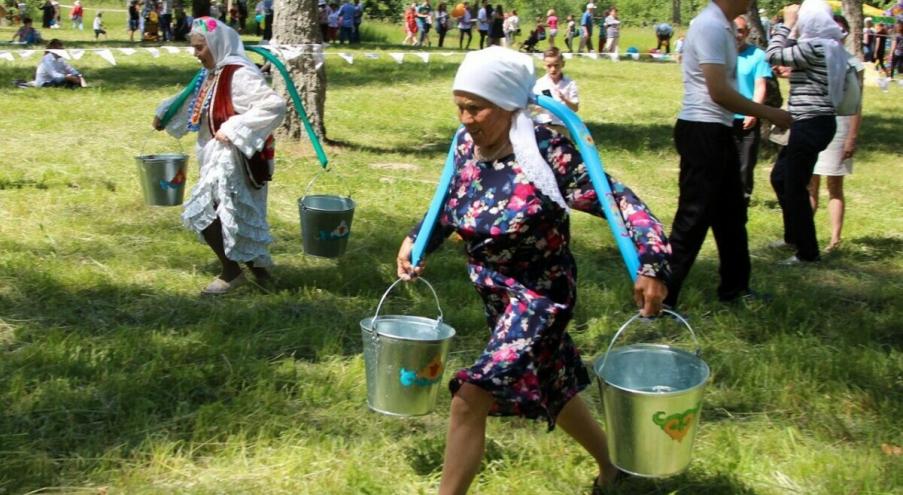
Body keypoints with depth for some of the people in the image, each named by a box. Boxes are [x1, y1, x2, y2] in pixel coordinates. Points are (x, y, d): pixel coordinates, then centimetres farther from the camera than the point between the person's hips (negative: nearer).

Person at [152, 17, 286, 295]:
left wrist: (233, 129, -28)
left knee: (203, 212, -9)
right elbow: (192, 100, 29)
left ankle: (231, 272, 4)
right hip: (218, 158, 10)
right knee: (238, 215, 15)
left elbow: (275, 106, -29)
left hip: (233, 160, -10)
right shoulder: (213, 75, 11)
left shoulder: (240, 75, -20)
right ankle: (259, 269, 26)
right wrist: (165, 113, 12)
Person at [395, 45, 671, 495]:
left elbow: (616, 200, -24)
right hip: (497, 296, 8)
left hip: (538, 297, -8)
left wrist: (652, 264, -34)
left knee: (470, 398, -16)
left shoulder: (545, 153, -25)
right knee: (547, 387, 24)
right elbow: (451, 207, 13)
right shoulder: (466, 146, -5)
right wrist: (416, 240, -2)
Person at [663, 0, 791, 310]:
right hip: (702, 133, -10)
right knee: (693, 219, -6)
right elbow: (719, 91, -22)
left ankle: (735, 288, 33)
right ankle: (660, 298, 1)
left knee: (732, 213, 19)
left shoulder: (722, 26, 12)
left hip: (717, 133, 10)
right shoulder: (710, 27, -18)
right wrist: (769, 114, -13)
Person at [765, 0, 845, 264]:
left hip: (810, 125, -10)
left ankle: (807, 252, 8)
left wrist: (786, 24, -5)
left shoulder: (813, 47, -18)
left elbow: (773, 55, -13)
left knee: (795, 188, -1)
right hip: (819, 122, 10)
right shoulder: (832, 47, 11)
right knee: (780, 176, 22)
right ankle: (794, 236, 33)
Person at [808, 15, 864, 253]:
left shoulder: (852, 63, -3)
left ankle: (835, 239, 4)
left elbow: (856, 105, -4)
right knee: (809, 185, 6)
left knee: (835, 185, 2)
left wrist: (852, 137, -9)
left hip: (838, 127, -3)